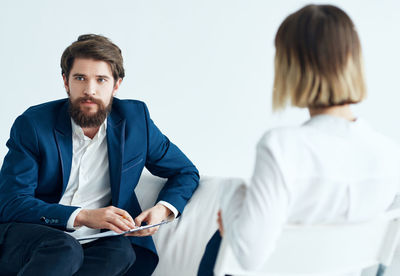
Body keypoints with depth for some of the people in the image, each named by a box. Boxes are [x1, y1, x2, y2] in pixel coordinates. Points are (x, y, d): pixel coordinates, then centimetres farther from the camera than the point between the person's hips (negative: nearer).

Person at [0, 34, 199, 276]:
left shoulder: (134, 118, 6)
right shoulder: (32, 125, -2)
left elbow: (186, 173, 16)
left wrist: (162, 210, -7)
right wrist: (82, 217, -23)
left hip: (94, 243, 3)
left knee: (122, 251, -33)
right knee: (65, 249, -37)